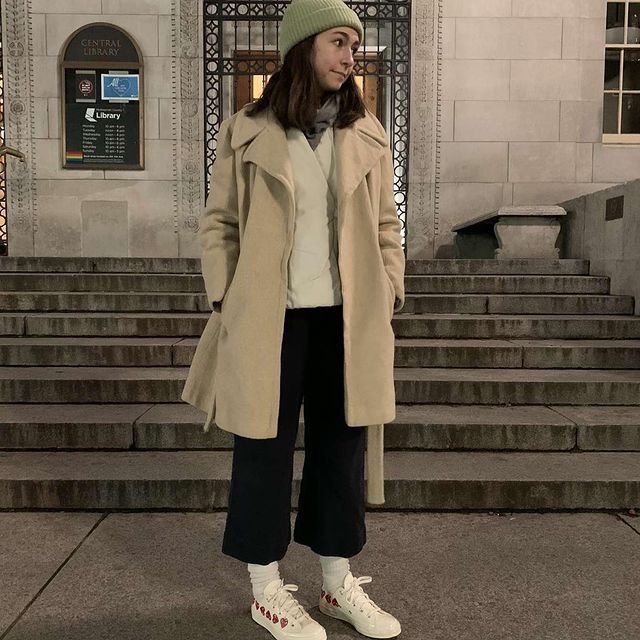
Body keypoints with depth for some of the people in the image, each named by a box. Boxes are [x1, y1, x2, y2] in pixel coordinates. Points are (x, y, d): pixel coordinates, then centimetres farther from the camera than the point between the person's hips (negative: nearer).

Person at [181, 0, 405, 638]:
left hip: (346, 318, 4)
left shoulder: (367, 135, 10)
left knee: (341, 446, 12)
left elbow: (386, 225, 13)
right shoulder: (246, 132, 1)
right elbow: (217, 223, 3)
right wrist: (224, 302, -4)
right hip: (268, 319, -3)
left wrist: (390, 294, 5)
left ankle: (339, 583, 31)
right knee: (266, 450, 7)